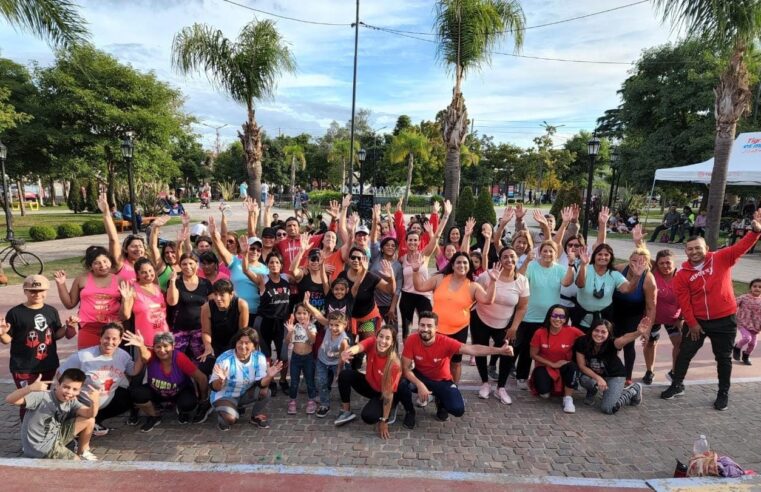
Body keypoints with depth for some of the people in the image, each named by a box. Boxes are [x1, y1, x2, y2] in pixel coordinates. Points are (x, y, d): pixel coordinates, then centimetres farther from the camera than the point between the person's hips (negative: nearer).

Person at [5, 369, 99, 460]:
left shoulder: (71, 401, -5)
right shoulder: (42, 396, -24)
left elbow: (90, 414, -20)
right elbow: (9, 400, -34)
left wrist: (95, 402, -43)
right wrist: (30, 388, -53)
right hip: (40, 448, -7)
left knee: (89, 420, -6)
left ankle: (82, 452, 15)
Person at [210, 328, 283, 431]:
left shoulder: (259, 358, -14)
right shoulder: (225, 359, -24)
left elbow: (261, 384, -17)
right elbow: (214, 388, -20)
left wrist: (269, 376, -38)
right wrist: (221, 380, -43)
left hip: (245, 394, 4)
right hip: (224, 396, -3)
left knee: (265, 392, -25)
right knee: (230, 418, -32)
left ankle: (256, 416, 4)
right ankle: (224, 416, 6)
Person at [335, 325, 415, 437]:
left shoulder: (394, 364, -32)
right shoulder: (372, 343, -24)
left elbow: (389, 393, -26)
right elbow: (359, 347, -47)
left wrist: (383, 421, -21)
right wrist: (348, 352, -72)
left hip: (383, 393, -4)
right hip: (369, 385, 4)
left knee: (369, 416, -29)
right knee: (345, 374, -21)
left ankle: (392, 408, 4)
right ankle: (346, 411, 0)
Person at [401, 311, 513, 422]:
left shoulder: (445, 342, -29)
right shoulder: (412, 340, -25)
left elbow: (472, 349, -40)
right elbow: (406, 368, -21)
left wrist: (499, 350, -54)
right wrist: (420, 385, -36)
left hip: (442, 381, -1)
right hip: (421, 377, 1)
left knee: (458, 409, -24)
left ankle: (440, 400, 14)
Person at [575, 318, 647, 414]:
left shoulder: (611, 343, -31)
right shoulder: (582, 342, -24)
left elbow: (623, 339, -55)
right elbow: (582, 366, -17)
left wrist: (638, 333, -76)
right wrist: (598, 378, -29)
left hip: (615, 376, -2)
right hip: (593, 375, 2)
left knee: (607, 408, -17)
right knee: (583, 379, -33)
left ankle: (633, 390, 11)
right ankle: (592, 392, 6)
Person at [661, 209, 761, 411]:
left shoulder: (721, 259, -7)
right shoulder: (682, 274, -7)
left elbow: (741, 247, -18)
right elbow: (684, 301, -6)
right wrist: (692, 323, -7)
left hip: (725, 319, -1)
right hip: (697, 321, 1)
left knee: (723, 357, 12)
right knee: (685, 353, 9)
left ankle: (723, 393, 29)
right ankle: (677, 385, 27)